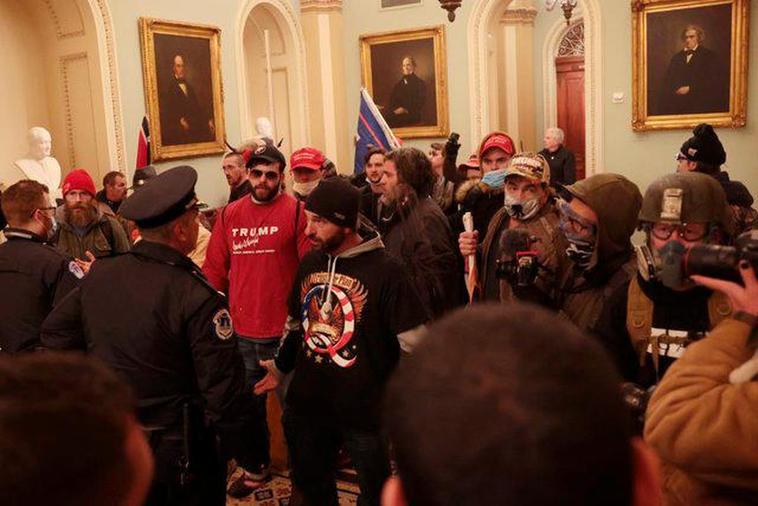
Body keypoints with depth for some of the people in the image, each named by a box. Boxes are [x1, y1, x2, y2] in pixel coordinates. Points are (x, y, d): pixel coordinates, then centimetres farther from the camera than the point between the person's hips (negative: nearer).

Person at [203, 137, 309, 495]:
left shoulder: (295, 211, -8)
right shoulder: (229, 215, 6)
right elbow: (214, 270, 8)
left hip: (284, 331, -4)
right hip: (241, 331, 4)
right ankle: (255, 468, 41)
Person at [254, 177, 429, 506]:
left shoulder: (386, 271, -17)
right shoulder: (309, 264, 2)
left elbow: (415, 344, -14)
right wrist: (280, 366, 21)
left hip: (365, 410, -5)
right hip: (306, 404, 6)